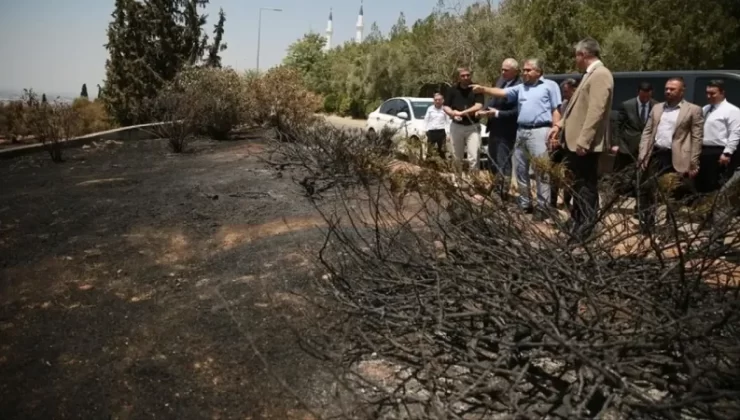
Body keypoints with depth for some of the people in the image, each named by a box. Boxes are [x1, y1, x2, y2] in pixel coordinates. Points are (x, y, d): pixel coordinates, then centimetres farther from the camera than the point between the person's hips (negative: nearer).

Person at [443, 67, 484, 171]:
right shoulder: (452, 90, 4)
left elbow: (478, 106, -13)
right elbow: (445, 107, 5)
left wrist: (462, 112, -19)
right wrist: (453, 113, -15)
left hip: (473, 127, -3)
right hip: (456, 126, 3)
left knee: (473, 157, -11)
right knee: (456, 157, 10)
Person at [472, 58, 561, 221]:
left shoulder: (550, 86, 3)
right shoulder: (520, 88, 18)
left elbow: (556, 111, -2)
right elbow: (502, 92, 5)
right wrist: (483, 89, -11)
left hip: (539, 131, -6)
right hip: (521, 131, 7)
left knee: (541, 171, -5)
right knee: (521, 170, 11)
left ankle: (543, 206, 0)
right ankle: (525, 203, 21)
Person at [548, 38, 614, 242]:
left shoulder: (600, 74, -15)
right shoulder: (590, 74, 17)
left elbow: (596, 111, -23)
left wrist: (583, 141, -25)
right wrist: (561, 125, 17)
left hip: (585, 144, -10)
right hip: (575, 141, 10)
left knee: (586, 188, -2)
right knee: (578, 186, 17)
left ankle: (584, 233, 6)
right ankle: (576, 226, 29)